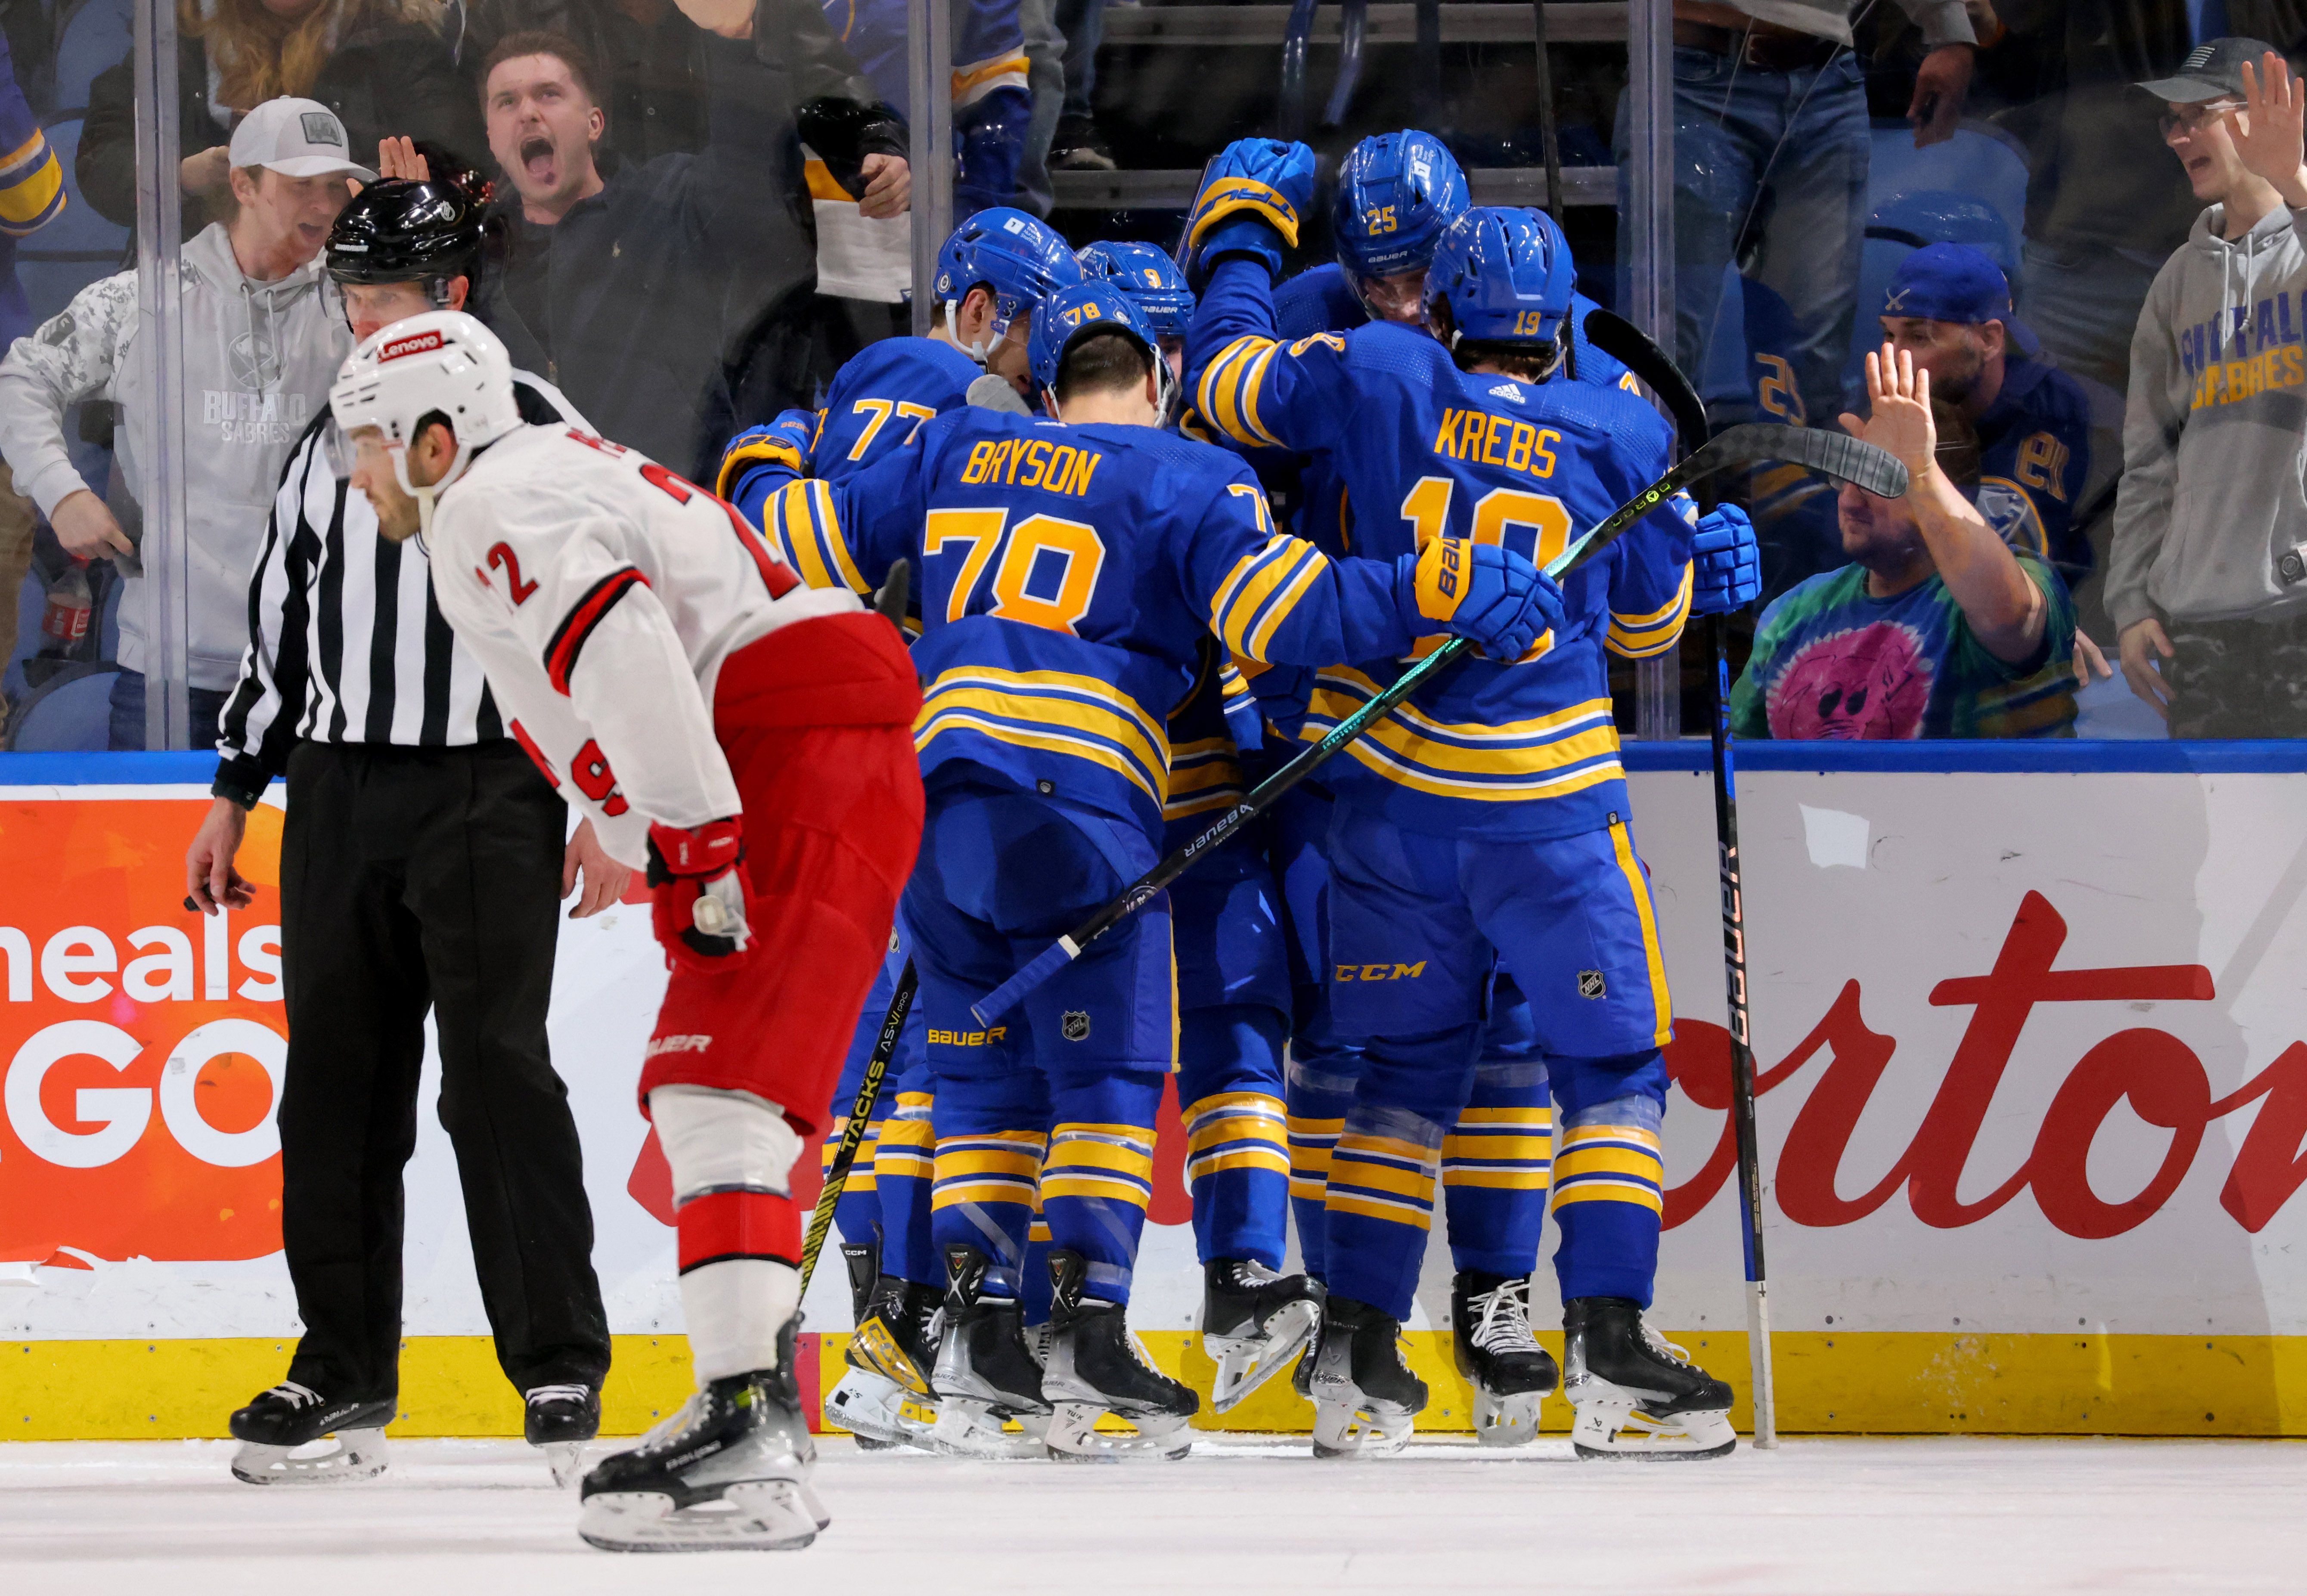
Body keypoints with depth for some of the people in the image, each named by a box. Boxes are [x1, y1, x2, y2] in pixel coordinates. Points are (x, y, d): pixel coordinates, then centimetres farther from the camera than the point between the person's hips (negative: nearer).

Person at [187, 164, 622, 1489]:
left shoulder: (537, 430, -4)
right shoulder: (332, 441, 14)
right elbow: (281, 625, 21)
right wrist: (235, 796, 18)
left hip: (488, 793, -6)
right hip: (340, 788, 6)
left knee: (498, 1072, -11)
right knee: (338, 1082, 5)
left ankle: (563, 1369, -8)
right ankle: (345, 1371, 13)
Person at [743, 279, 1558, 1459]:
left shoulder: (957, 453, 19)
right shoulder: (1187, 480, 5)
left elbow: (807, 541, 25)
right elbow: (1280, 609, -10)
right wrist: (1441, 589, -9)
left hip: (932, 786, 5)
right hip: (1076, 798, -5)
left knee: (986, 1066, 15)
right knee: (1108, 1071, 0)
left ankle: (977, 1328, 9)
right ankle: (1086, 1333, -11)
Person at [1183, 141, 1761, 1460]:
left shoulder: (1383, 377, -2)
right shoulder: (1622, 433, -2)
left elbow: (1226, 378, 12)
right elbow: (1652, 617, 9)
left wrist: (1240, 231, 26)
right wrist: (1704, 559, 30)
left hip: (1390, 791, 3)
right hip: (1547, 799, -3)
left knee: (1411, 1064, 15)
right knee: (1614, 1063, 6)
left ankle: (1360, 1350, 11)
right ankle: (1610, 1352, -6)